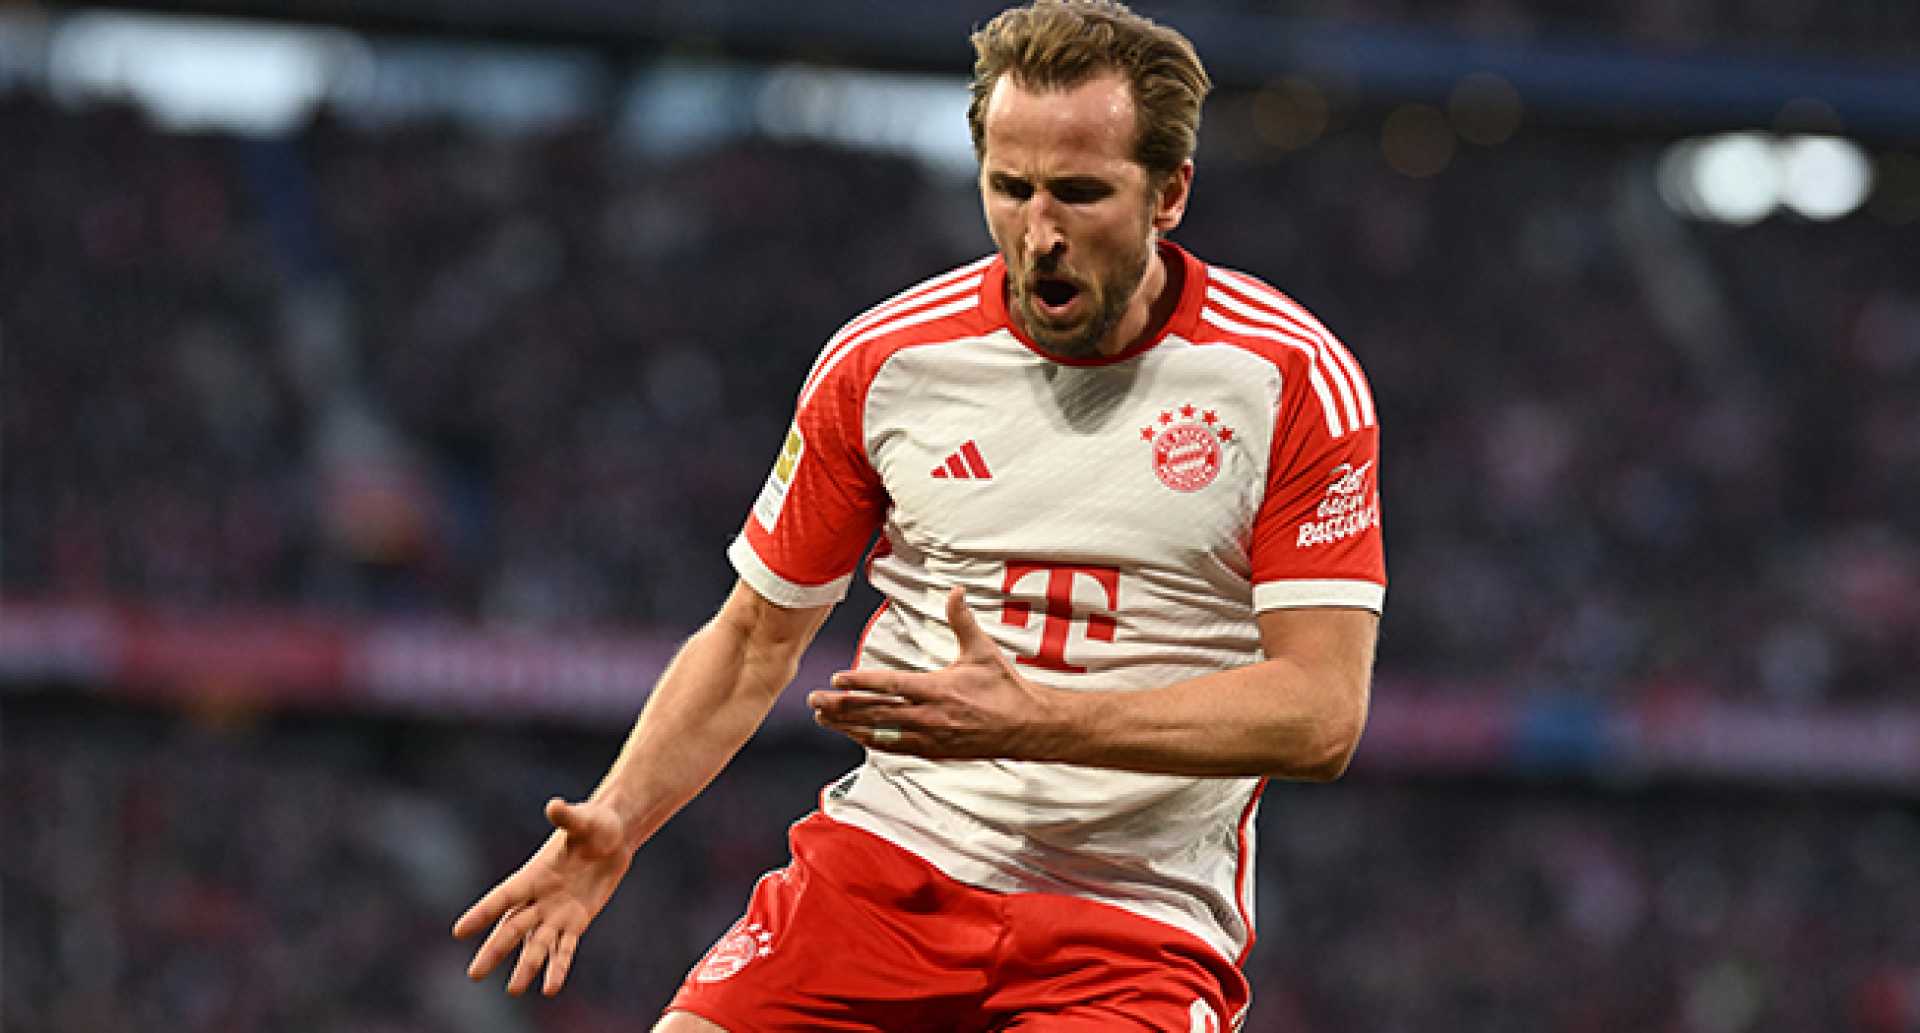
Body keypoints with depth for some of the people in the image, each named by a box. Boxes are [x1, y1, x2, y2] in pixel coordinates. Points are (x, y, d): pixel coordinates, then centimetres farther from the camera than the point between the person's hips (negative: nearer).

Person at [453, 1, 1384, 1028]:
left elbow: (1319, 713, -10)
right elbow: (757, 637, 15)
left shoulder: (1293, 377, -5)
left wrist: (1029, 721, -20)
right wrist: (614, 824, 0)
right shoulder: (882, 360, 3)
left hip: (1141, 929, -2)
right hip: (890, 856, 2)